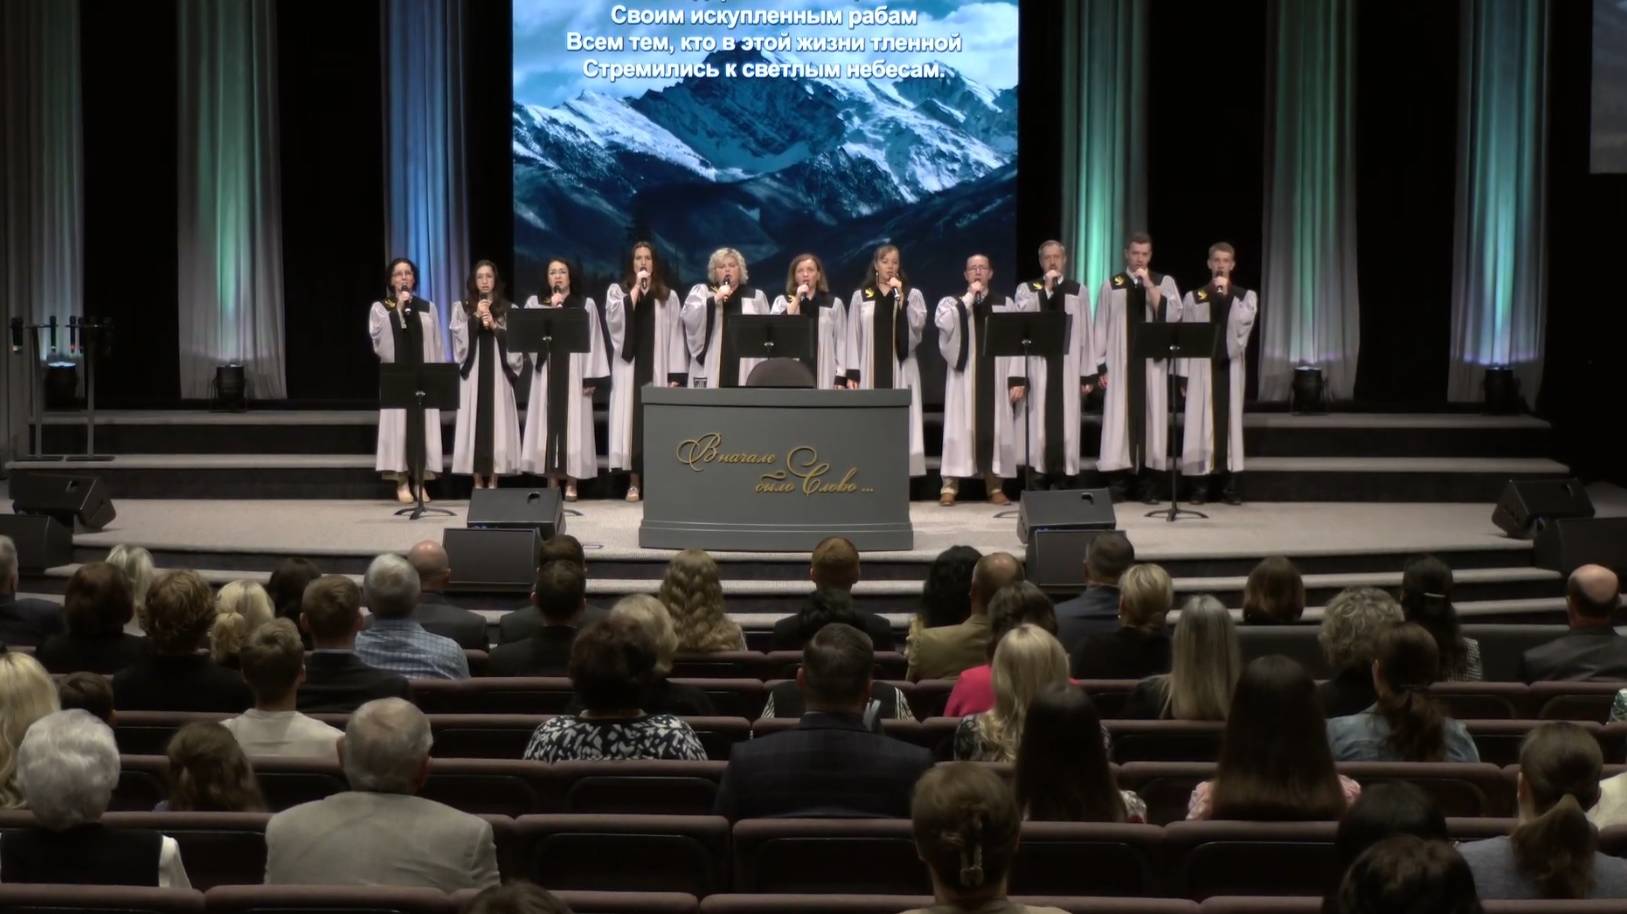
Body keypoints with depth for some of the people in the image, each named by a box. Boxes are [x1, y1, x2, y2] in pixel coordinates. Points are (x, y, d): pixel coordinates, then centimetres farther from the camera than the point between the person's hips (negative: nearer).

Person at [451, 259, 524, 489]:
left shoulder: (509, 309, 8)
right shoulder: (462, 308, 10)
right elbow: (460, 336, -1)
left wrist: (495, 326, -11)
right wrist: (476, 317, -10)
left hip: (498, 371, 0)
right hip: (472, 371, 0)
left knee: (496, 421, -2)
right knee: (475, 421, -2)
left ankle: (493, 480, 2)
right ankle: (478, 482, 1)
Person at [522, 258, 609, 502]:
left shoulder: (586, 305, 6)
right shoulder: (535, 303, 10)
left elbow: (593, 342, 2)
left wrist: (591, 378, -5)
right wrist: (551, 308, -12)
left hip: (574, 372, -2)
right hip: (546, 372, 2)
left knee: (572, 424, -3)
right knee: (549, 423, 0)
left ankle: (571, 484, 0)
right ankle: (552, 482, 5)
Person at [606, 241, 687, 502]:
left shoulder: (668, 295, 9)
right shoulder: (617, 290, 9)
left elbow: (675, 335, 4)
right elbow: (615, 317, -12)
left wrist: (676, 375, -4)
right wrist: (636, 288, -10)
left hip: (657, 368, 0)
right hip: (628, 366, 0)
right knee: (632, 417, -3)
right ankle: (634, 480, -1)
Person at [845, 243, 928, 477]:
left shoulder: (913, 294, 7)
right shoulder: (860, 296, 7)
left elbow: (919, 324, -10)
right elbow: (853, 336, 5)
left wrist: (901, 296, -14)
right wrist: (851, 373, -2)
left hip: (901, 367, 0)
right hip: (870, 369, 0)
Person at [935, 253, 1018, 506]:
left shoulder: (1005, 305, 9)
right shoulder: (952, 302, 6)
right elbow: (944, 323, -17)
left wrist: (1016, 379, -4)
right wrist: (969, 296, -12)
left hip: (995, 377, 1)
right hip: (964, 376, -1)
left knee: (994, 428, 2)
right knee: (961, 427, -3)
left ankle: (994, 486, 8)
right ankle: (950, 486, -3)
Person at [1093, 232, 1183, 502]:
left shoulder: (1165, 282, 6)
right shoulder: (1111, 285, 5)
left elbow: (1172, 315, -9)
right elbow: (1101, 326, 4)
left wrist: (1149, 285, -13)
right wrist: (1100, 365, -2)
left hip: (1153, 363, 0)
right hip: (1119, 363, 0)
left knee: (1150, 416, 1)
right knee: (1119, 418, -2)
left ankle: (1147, 482, 6)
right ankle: (1120, 479, 2)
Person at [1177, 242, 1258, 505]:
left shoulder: (1246, 296, 8)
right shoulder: (1193, 297, 7)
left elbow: (1244, 322, -11)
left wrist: (1226, 294, -13)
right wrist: (1183, 374, -2)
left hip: (1231, 365, 1)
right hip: (1201, 367, 0)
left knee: (1230, 418, 0)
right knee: (1201, 420, -2)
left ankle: (1231, 483, 3)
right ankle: (1201, 483, 0)